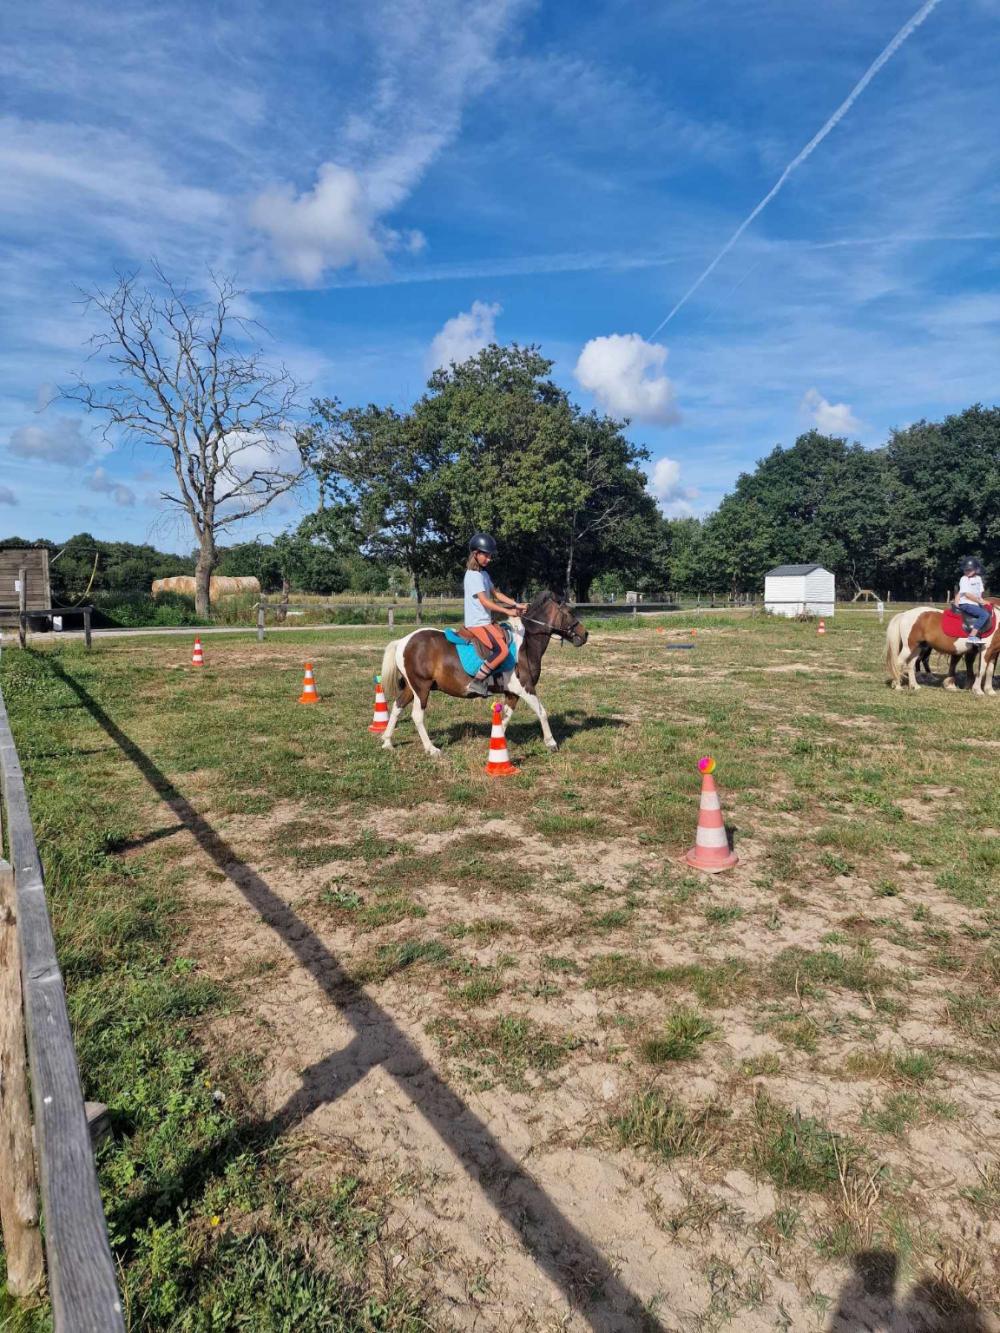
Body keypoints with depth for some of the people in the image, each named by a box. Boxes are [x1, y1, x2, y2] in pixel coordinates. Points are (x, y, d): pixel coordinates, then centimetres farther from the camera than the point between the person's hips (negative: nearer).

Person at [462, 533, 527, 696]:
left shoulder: (484, 574, 16)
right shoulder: (473, 575, -14)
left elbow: (495, 594, 18)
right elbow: (484, 601, -22)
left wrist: (516, 604, 8)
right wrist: (507, 611, -26)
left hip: (485, 621, 10)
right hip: (477, 623, -10)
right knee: (501, 650, -23)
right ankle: (476, 682, -17)